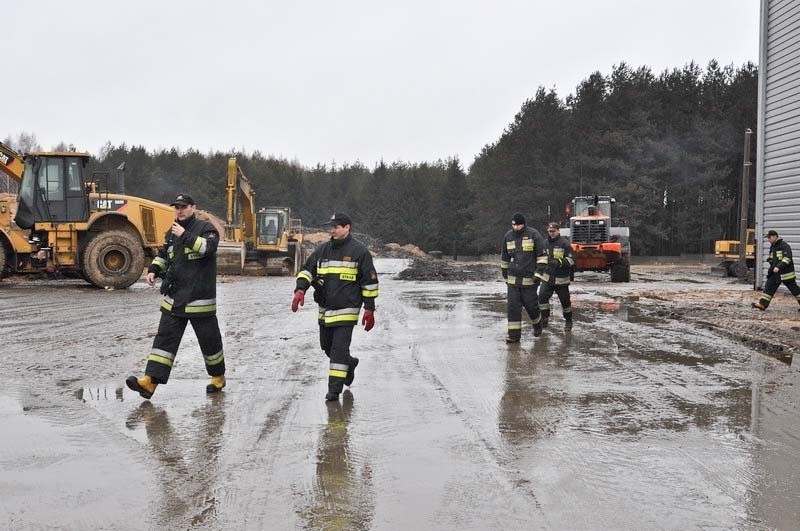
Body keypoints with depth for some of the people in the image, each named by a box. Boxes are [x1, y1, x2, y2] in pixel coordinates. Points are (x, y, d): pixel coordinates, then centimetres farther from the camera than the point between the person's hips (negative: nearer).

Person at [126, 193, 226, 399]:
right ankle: (150, 381, -4)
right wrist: (154, 270, 11)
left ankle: (218, 377, 25)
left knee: (209, 339, 6)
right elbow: (163, 254, 28)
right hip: (174, 299, 6)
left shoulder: (205, 228, -6)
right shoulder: (173, 231, 15)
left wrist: (185, 235, -27)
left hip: (199, 299, -6)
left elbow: (208, 247, -26)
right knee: (165, 338, 0)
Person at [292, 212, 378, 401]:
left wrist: (369, 309, -5)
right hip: (325, 309, 6)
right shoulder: (322, 249, 9)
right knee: (326, 345, 17)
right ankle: (349, 363, 44)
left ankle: (334, 389, -2)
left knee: (339, 348, -9)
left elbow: (370, 281, -3)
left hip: (347, 309, -6)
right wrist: (300, 290, -13)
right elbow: (307, 270, 7)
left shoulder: (359, 251, -5)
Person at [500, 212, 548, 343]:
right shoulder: (508, 236, 7)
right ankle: (514, 334, 0)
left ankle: (537, 325, 34)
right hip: (513, 280, 4)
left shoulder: (533, 234, -7)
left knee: (531, 305, 5)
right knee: (513, 307, -2)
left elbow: (542, 254, -6)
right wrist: (505, 275, 20)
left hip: (529, 279, -4)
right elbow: (504, 258, 18)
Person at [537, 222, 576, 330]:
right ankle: (544, 319, 1)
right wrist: (539, 274, 18)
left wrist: (559, 262, -26)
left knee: (565, 300, 5)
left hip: (561, 279, -4)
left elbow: (571, 259, -12)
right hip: (547, 277, 4)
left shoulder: (564, 243, -8)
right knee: (542, 296, -11)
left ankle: (568, 321, 24)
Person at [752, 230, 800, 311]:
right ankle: (762, 304, -4)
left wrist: (778, 267, -32)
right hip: (775, 272, 8)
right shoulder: (772, 247, 14)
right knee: (769, 286, -1)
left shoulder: (784, 246, -13)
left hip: (786, 273, -8)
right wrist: (772, 268, 14)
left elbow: (787, 258, -24)